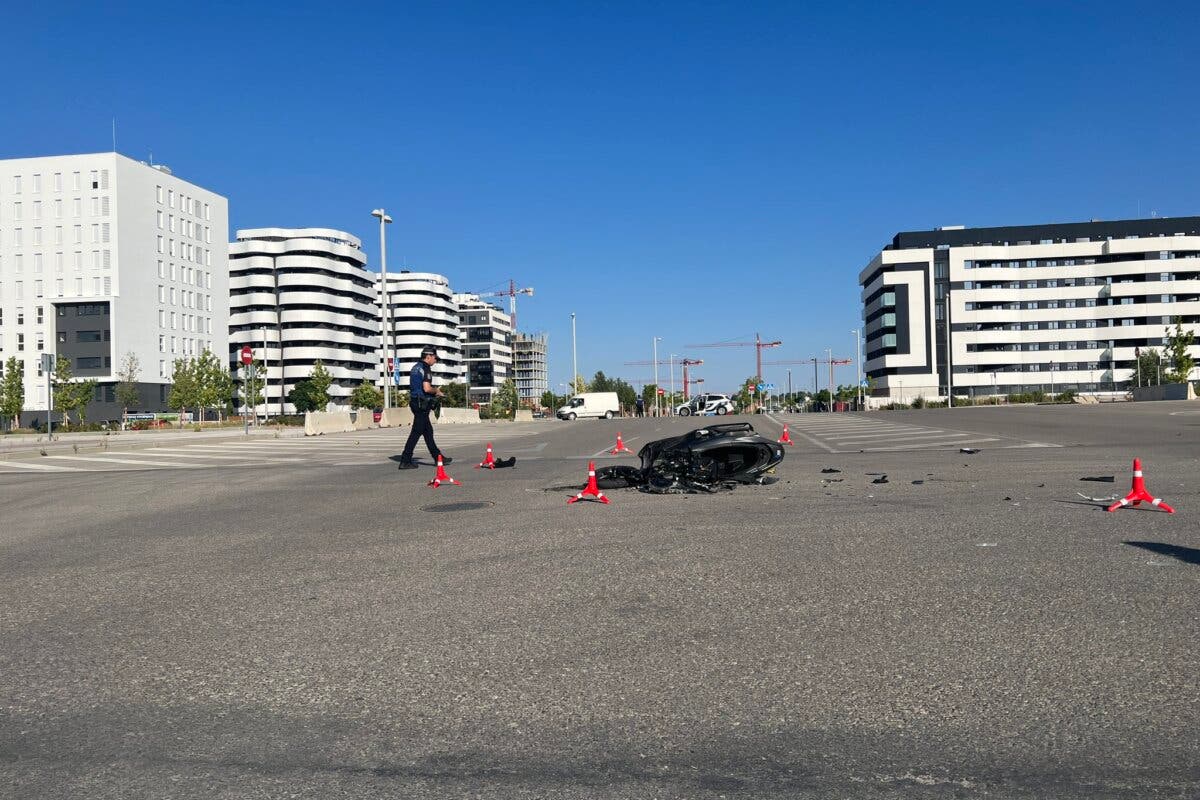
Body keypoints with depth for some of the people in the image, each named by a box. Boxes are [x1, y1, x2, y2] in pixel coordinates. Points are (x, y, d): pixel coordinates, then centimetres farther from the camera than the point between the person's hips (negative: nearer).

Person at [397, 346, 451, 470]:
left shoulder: (415, 367, 17)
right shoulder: (425, 368, -14)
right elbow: (427, 388, -24)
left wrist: (434, 391, 18)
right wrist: (436, 391, -4)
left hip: (415, 401, 10)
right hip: (422, 404, -10)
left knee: (428, 431, 14)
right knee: (416, 432, -6)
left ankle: (438, 457, 22)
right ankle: (405, 461, -5)